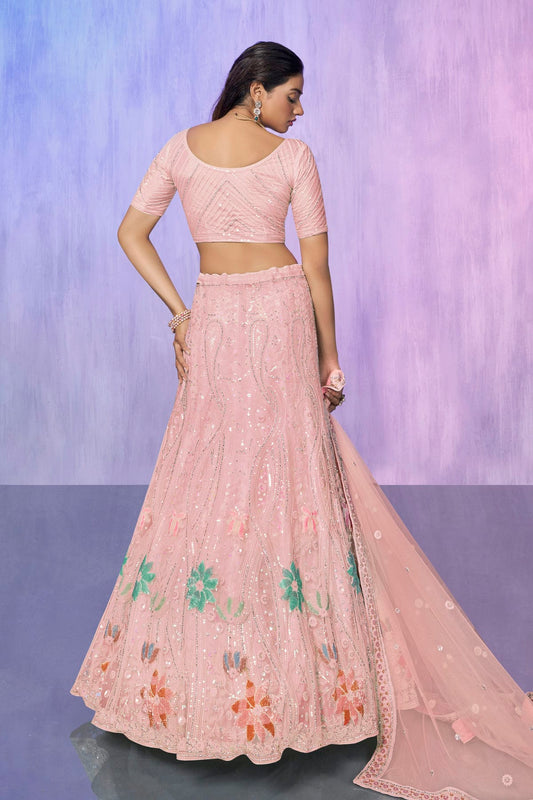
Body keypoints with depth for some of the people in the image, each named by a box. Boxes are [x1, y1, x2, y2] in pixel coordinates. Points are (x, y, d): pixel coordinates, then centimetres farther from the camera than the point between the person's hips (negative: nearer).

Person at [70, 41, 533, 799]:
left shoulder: (181, 147, 6)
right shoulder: (294, 156, -3)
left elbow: (131, 234, 5)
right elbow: (317, 268, -4)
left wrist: (178, 311, 6)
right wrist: (331, 360, 3)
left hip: (213, 319, 3)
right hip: (282, 315, -2)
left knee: (206, 477, 9)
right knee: (290, 473, 5)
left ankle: (185, 666, 20)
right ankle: (295, 658, 15)